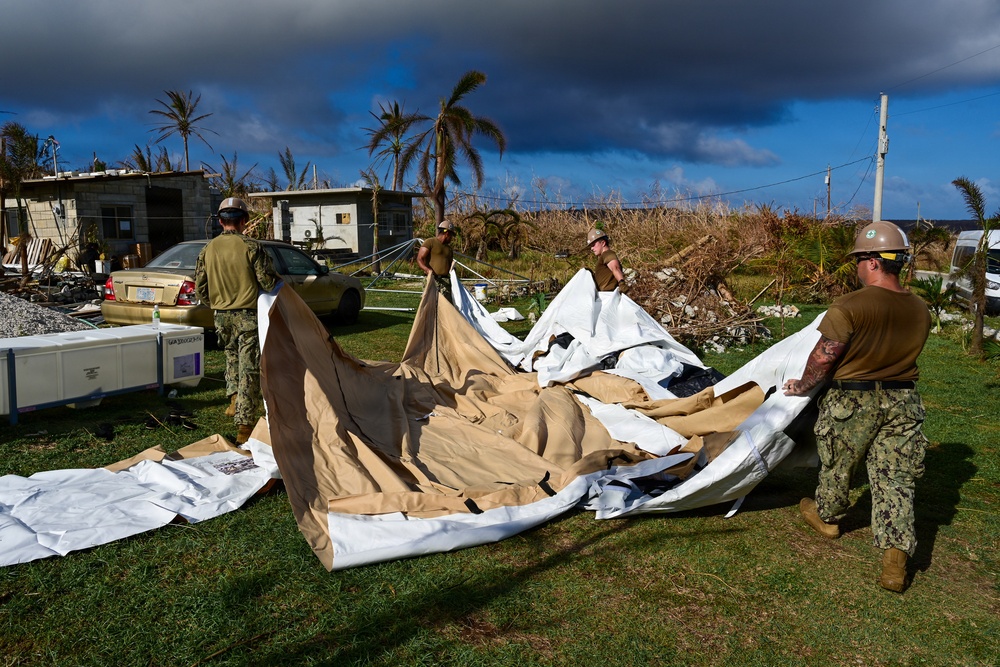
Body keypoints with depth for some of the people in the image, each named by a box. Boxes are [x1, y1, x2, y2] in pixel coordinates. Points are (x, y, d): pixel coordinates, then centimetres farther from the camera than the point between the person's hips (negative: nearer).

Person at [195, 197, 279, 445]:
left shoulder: (207, 250, 3)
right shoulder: (251, 247, -11)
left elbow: (200, 289, 6)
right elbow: (269, 282, -14)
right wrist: (281, 285, 9)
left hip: (222, 316, 5)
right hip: (248, 315, -5)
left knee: (232, 355, 29)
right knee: (249, 368, -2)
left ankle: (235, 401, 29)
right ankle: (244, 424, -2)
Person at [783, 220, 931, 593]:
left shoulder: (850, 307, -21)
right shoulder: (920, 310, -1)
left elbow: (823, 357, -17)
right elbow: (903, 352, 12)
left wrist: (803, 386, 1)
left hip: (852, 402, -4)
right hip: (902, 401, 4)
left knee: (837, 464, 19)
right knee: (895, 479, 8)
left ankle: (827, 517, 42)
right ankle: (895, 558, 4)